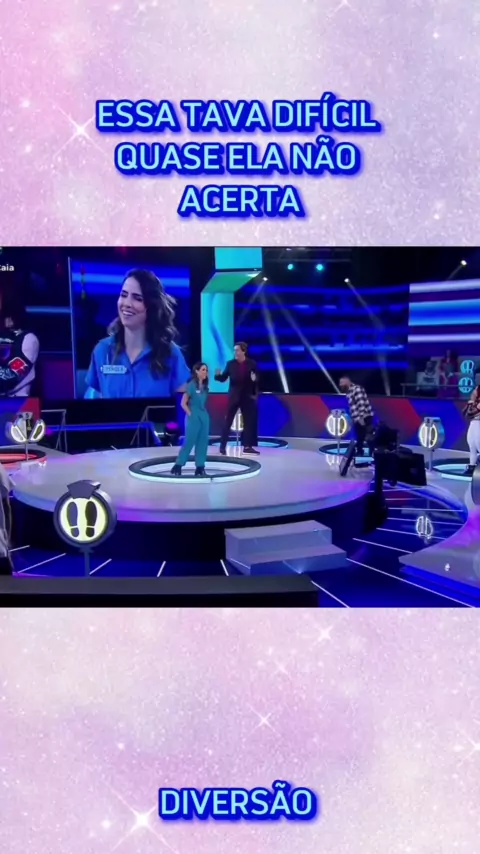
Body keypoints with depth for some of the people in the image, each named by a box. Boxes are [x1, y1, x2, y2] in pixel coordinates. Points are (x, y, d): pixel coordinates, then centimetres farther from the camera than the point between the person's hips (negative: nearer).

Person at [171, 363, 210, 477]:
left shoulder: (205, 386, 10)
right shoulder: (191, 385, -10)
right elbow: (183, 403, -9)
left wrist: (203, 413, 7)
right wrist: (191, 415, -11)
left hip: (204, 417, 7)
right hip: (194, 417, -7)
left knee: (203, 442, 4)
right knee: (189, 441, -5)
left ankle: (200, 467, 9)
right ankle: (178, 465, 4)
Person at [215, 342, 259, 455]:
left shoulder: (252, 364, -1)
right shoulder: (230, 363, 0)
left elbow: (258, 379, 0)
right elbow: (223, 378, 1)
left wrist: (254, 379, -22)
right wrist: (218, 375, -20)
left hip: (247, 396, 1)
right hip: (234, 396, -1)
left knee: (249, 421, 3)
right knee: (228, 421, -1)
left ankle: (247, 446, 10)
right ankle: (223, 445, 4)